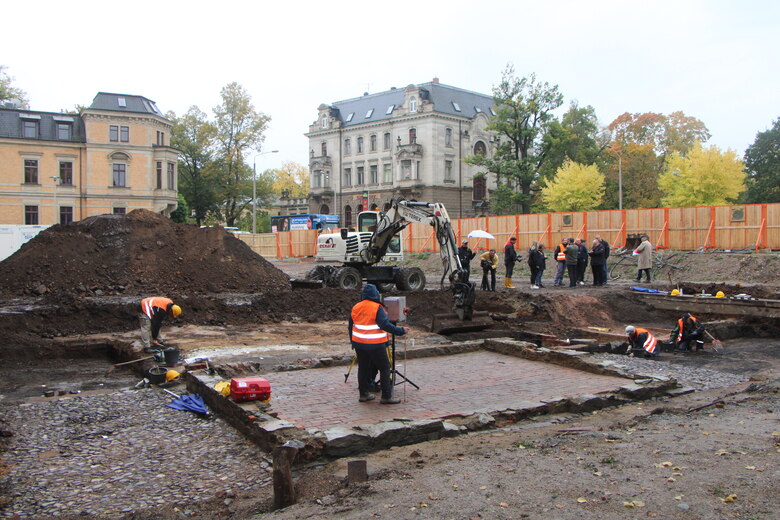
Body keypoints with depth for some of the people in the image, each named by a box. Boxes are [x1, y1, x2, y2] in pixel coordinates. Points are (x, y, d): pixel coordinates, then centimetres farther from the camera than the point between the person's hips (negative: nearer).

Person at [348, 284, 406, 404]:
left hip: (359, 344, 7)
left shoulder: (355, 308, 7)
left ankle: (363, 394, 23)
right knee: (384, 368, 2)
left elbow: (351, 326, 15)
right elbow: (385, 325, -23)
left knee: (363, 367, 16)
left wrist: (353, 342, 26)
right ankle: (386, 396, 3)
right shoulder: (377, 308, -14)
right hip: (375, 344, -6)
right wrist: (400, 331, -16)